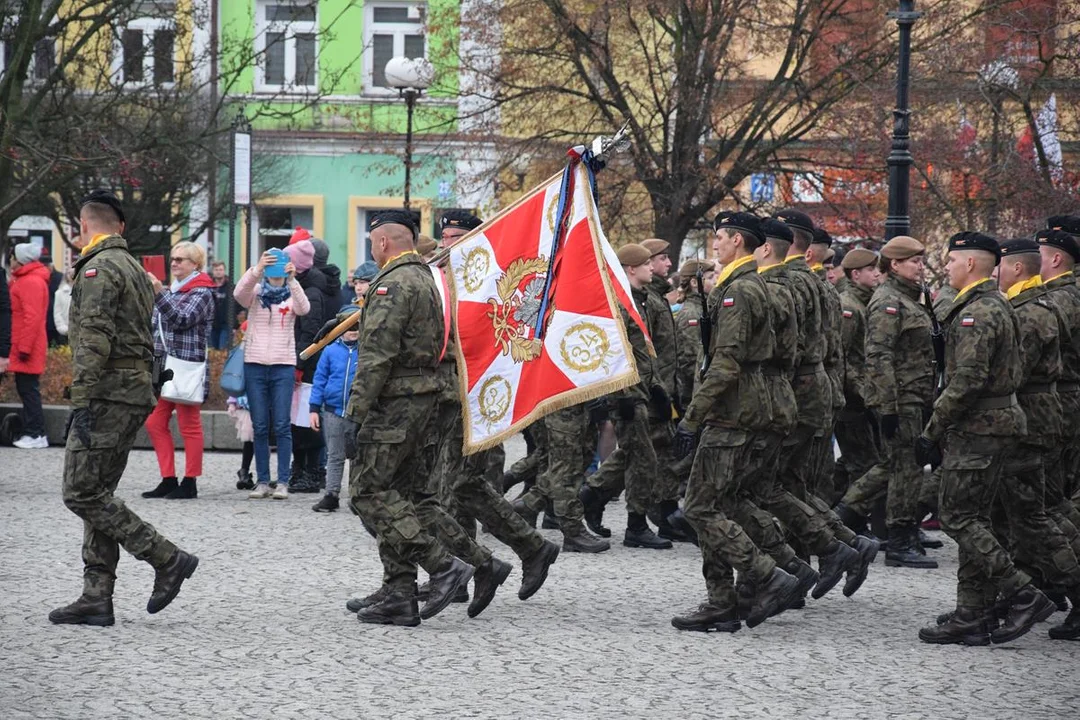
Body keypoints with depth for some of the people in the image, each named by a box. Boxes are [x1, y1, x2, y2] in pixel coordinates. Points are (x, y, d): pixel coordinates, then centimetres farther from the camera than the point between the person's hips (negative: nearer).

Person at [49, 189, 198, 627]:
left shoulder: (98, 269, -10)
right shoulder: (135, 269, 20)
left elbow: (94, 340, -20)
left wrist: (81, 401, -22)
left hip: (108, 394, -10)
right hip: (135, 393, 10)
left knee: (82, 493, -9)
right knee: (97, 494, 9)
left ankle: (167, 560, -9)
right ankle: (97, 598, 6)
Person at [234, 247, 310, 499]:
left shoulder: (292, 295, 6)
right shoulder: (255, 294, 7)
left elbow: (304, 308, -16)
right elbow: (239, 292, -15)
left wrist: (292, 280, -30)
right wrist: (257, 270, -31)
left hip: (283, 365, -1)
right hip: (254, 364, 1)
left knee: (282, 426, -4)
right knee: (260, 427, 3)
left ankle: (283, 482, -1)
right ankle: (262, 481, 7)